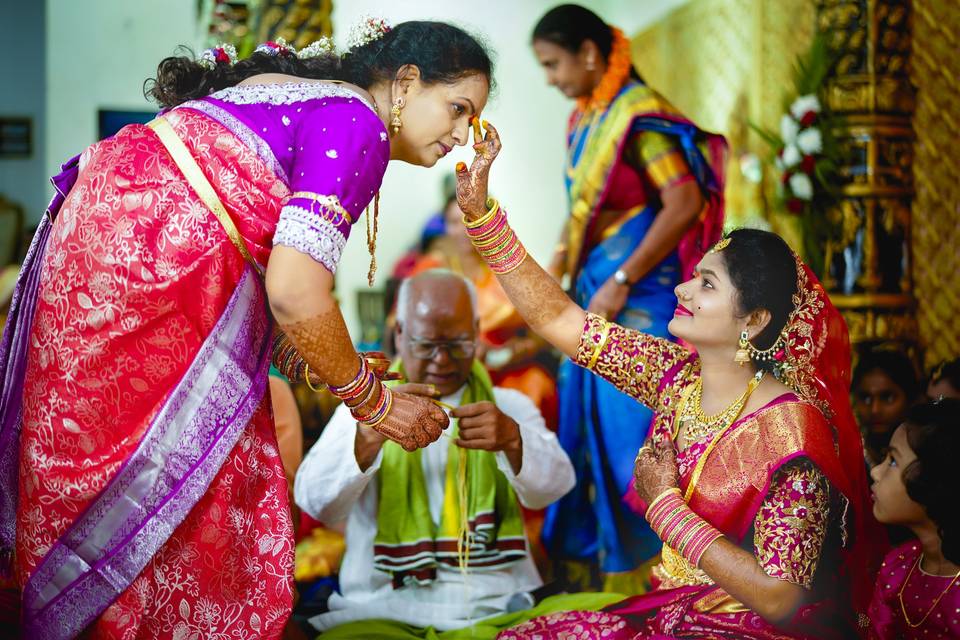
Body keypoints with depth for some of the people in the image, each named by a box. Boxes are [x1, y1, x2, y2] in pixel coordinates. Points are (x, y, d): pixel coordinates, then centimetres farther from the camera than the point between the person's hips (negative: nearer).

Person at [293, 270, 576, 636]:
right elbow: (316, 502, -6)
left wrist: (512, 439, -27)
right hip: (385, 608, -1)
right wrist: (372, 435, -26)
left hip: (495, 604, 2)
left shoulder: (510, 406, 16)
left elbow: (553, 486, -4)